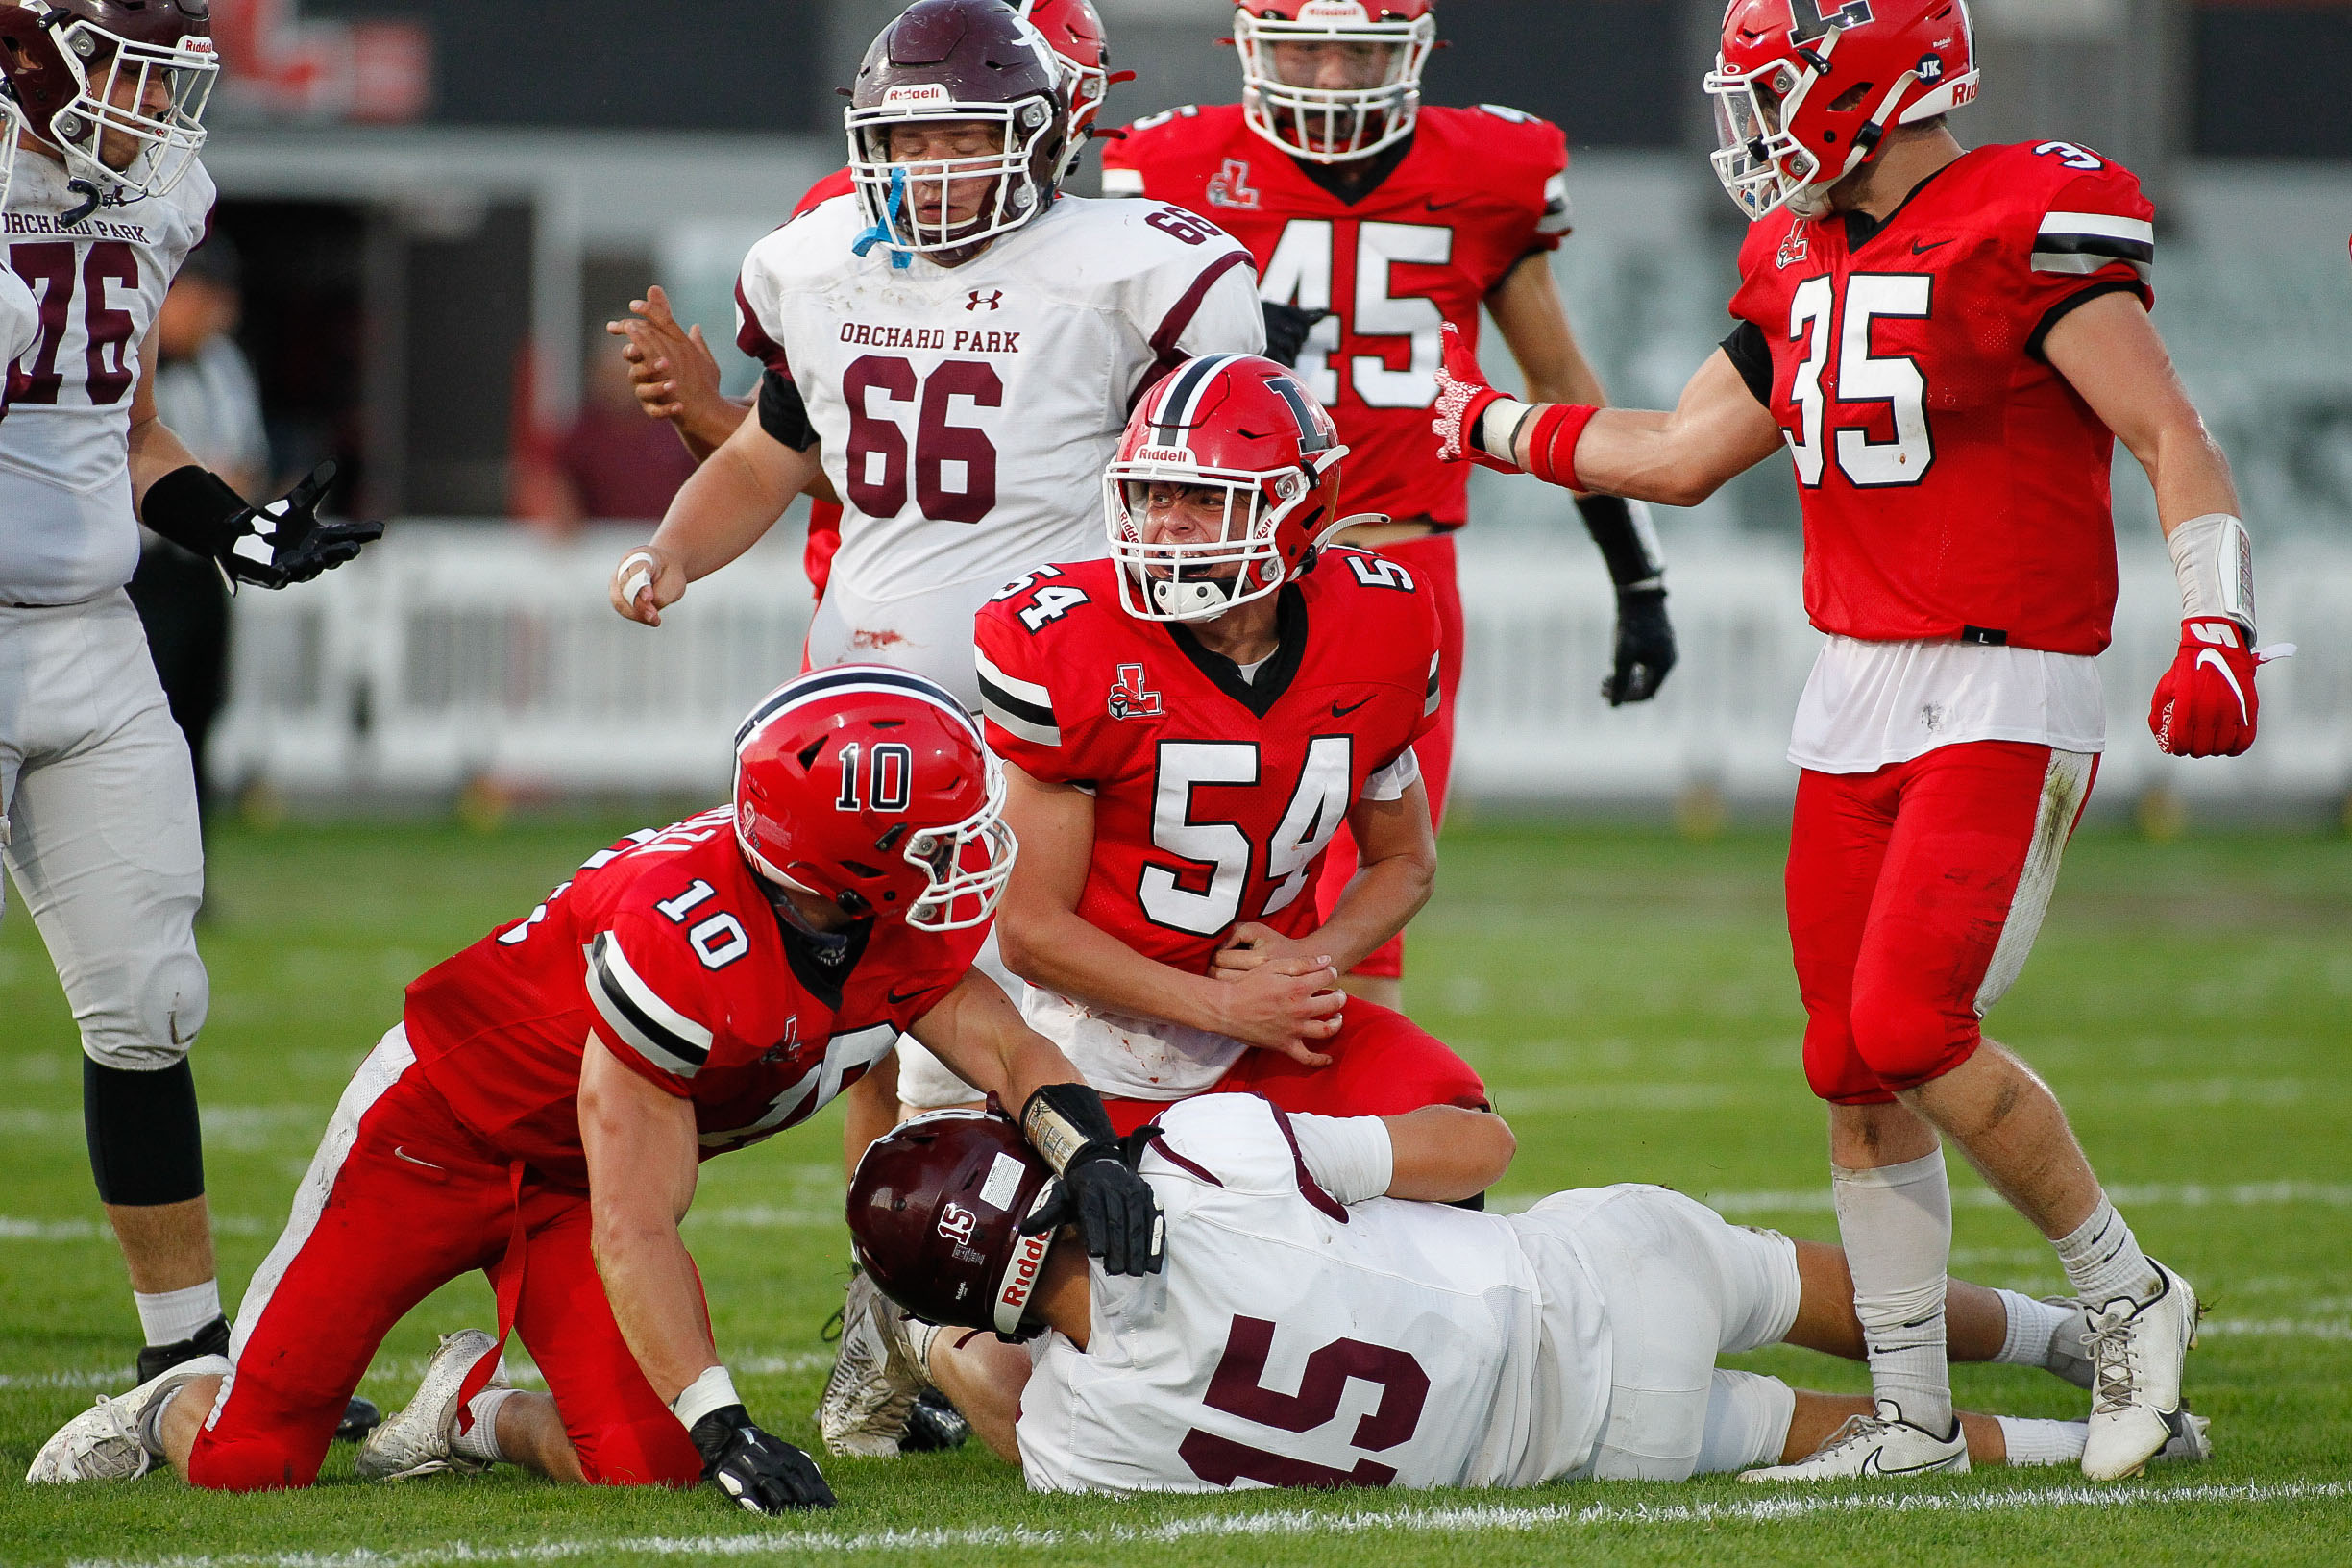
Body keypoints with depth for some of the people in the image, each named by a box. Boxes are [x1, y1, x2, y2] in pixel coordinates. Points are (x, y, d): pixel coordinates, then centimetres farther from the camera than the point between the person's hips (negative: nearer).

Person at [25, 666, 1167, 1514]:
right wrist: (724, 1425, -39)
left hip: (569, 1181, 6)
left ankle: (479, 1409, 15)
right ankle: (173, 1410, 30)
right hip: (441, 1129, -6)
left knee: (648, 1462, -16)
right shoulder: (685, 939, -38)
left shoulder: (912, 929, -17)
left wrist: (1087, 1151, -27)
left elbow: (1010, 1051, -5)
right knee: (249, 1463, -6)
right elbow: (633, 1231, -34)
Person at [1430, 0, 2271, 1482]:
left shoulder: (2029, 228, -12)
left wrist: (2219, 633, -24)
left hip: (2003, 702, -8)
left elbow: (2172, 436, -14)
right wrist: (1481, 421, 25)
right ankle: (1914, 1416, 14)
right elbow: (1679, 454, 23)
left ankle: (2127, 1292, 2)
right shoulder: (1805, 262, 13)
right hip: (1855, 694, 8)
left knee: (1910, 1031, -18)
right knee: (1853, 1070, 5)